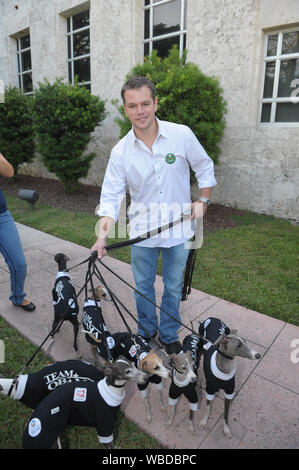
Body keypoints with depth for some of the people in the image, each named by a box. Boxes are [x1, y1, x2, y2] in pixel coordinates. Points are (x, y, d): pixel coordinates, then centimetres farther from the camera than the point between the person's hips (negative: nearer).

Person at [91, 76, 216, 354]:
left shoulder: (182, 135, -8)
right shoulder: (121, 151, -7)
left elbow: (205, 168, 6)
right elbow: (111, 196, -8)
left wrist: (203, 200, -3)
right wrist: (102, 235, -20)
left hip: (178, 229, 0)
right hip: (142, 231, 1)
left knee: (173, 288, 12)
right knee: (143, 287, 15)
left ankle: (168, 336, 36)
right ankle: (146, 332, 40)